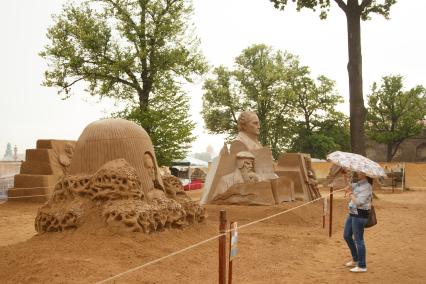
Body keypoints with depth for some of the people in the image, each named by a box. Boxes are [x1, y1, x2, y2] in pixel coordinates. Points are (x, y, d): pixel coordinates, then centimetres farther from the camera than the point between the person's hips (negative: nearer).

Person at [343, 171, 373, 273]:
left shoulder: (366, 187, -18)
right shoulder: (358, 184, 9)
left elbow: (359, 202, -24)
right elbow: (348, 187, 23)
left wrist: (350, 193, -12)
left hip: (360, 215, -10)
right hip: (352, 213, 10)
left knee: (358, 239, -3)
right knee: (347, 235, 18)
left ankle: (362, 266, 8)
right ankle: (355, 260, 32)